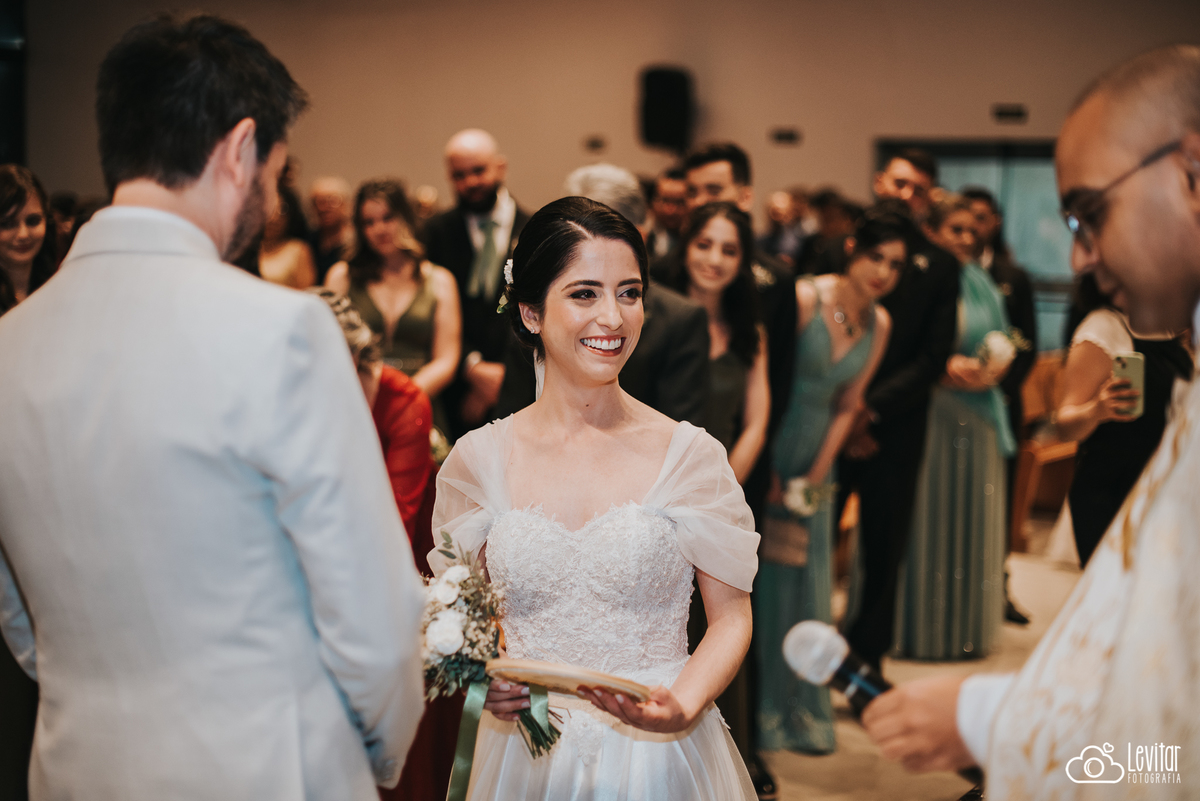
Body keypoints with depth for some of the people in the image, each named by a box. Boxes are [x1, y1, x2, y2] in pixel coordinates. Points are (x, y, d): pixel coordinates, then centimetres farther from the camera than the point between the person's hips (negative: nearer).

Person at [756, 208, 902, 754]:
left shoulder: (879, 324, 1)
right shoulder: (802, 299, -18)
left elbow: (847, 406, 5)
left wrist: (817, 474, -2)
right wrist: (767, 472, -14)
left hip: (816, 460, 6)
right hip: (767, 454, -5)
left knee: (809, 581, 10)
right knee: (762, 579, 1)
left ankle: (801, 713, 21)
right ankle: (756, 711, 13)